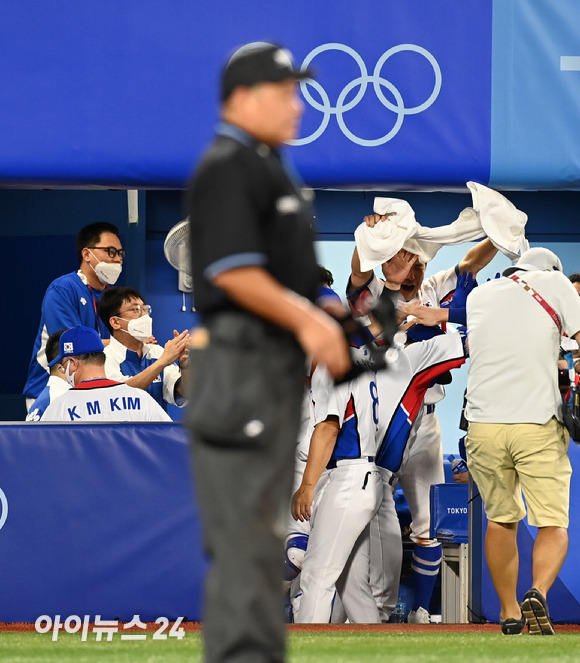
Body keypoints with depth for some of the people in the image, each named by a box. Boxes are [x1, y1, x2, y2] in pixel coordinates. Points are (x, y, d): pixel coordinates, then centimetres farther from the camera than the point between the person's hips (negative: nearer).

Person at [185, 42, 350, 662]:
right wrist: (305, 320, -20)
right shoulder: (226, 168, -12)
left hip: (279, 357, 10)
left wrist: (317, 315, 12)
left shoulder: (269, 166, 19)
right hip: (241, 360, -10)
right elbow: (233, 272, -20)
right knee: (244, 517, -11)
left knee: (264, 513, 12)